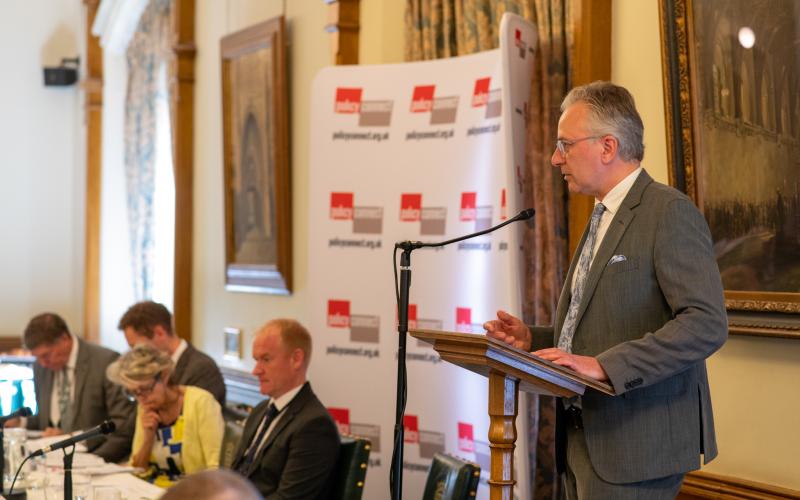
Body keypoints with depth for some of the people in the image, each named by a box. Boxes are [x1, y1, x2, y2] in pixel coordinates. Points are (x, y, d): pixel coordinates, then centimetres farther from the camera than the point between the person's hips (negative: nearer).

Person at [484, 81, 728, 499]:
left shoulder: (669, 211, -11)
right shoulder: (602, 219, 18)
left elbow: (707, 324, -22)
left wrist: (604, 366, -27)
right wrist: (533, 340, 6)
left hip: (635, 444, -9)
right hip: (583, 438, 9)